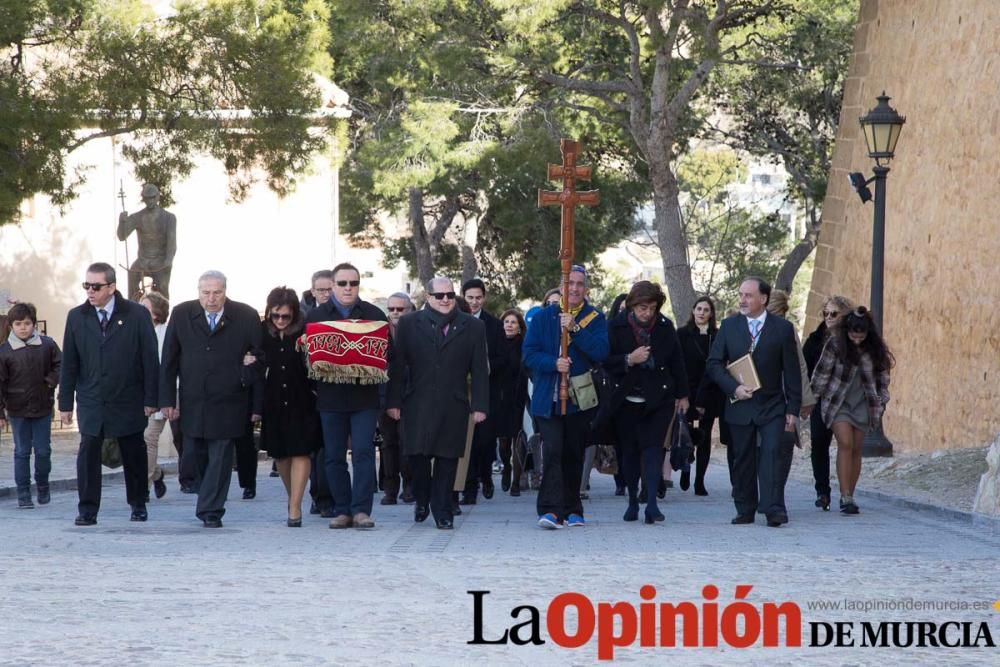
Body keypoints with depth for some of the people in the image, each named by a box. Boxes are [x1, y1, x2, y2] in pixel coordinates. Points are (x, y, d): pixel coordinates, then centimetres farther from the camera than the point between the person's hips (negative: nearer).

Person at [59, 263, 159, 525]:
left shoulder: (137, 315, -4)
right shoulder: (77, 317, 3)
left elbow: (150, 359, -3)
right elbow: (69, 363, 5)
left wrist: (150, 399, -6)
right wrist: (66, 403, 2)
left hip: (128, 402, -1)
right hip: (91, 402, 1)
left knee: (134, 454, 8)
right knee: (88, 452, -8)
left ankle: (138, 505, 23)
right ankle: (87, 510, -4)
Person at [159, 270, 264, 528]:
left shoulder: (246, 317, -3)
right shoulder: (181, 314, 3)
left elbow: (259, 361, 0)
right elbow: (169, 361, 6)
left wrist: (257, 405, -3)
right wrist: (167, 400, 0)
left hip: (228, 403, -2)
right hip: (192, 402, 2)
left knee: (220, 458, -4)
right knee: (197, 457, 7)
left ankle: (211, 511, 1)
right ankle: (209, 504, 25)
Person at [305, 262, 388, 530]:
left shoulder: (374, 315, 7)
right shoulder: (316, 315, 9)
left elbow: (387, 352, 8)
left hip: (364, 397, -1)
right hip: (330, 397, 1)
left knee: (363, 452, -9)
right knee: (334, 456, 4)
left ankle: (361, 510, -8)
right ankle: (342, 510, 10)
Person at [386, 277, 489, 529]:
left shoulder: (472, 327, 8)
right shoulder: (409, 324, 7)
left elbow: (479, 370, 6)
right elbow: (397, 366, 5)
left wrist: (480, 405, 0)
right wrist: (393, 402, -2)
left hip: (453, 406, 0)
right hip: (417, 405, 0)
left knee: (448, 458, 1)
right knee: (417, 455, -3)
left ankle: (442, 511, 9)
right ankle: (422, 500, 21)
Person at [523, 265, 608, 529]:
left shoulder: (595, 318, 5)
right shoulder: (543, 317, 6)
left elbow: (601, 352, -10)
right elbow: (530, 354, 2)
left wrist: (575, 328, -18)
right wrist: (553, 363, -16)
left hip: (579, 397, 1)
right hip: (548, 398, -1)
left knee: (574, 455, 9)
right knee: (553, 451, -15)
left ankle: (572, 510, 20)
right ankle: (550, 510, -20)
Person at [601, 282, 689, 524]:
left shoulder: (665, 326, 3)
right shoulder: (617, 327, -3)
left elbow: (676, 361, 10)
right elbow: (605, 362, -5)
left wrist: (682, 395, 11)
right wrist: (629, 360, -21)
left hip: (658, 399, 0)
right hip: (626, 401, 0)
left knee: (653, 447, -11)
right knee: (629, 450, 5)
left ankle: (651, 503, -18)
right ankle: (632, 501, 17)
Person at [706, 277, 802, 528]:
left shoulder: (783, 328, 0)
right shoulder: (729, 326, 6)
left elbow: (792, 372, 1)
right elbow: (713, 363, 4)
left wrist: (793, 409, -3)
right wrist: (733, 387, -11)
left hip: (773, 406, -2)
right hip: (740, 404, 2)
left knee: (774, 453, -13)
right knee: (743, 459, 7)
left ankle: (774, 510, -14)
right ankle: (745, 510, 15)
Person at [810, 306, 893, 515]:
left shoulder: (875, 347, -4)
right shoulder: (836, 343, -13)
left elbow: (882, 376, 8)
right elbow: (822, 372, -5)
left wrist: (880, 403, 7)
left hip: (861, 403, 3)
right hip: (837, 402, -3)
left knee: (856, 449, 2)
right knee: (845, 444, -17)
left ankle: (849, 496, 10)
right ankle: (845, 497, -20)